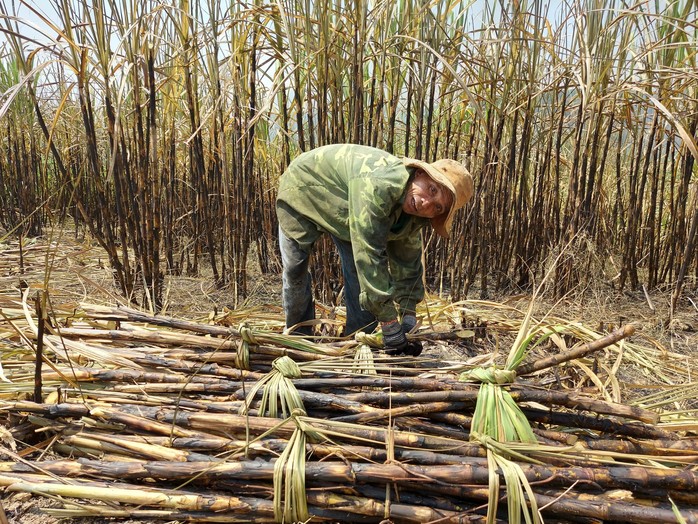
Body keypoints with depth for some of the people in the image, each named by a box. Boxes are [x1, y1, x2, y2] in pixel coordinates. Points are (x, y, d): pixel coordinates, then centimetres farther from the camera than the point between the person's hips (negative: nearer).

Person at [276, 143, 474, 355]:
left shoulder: (414, 216, -19)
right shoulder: (379, 186, -45)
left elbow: (407, 264, -8)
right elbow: (369, 255, -48)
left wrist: (408, 316, -18)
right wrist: (390, 326, -46)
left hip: (343, 213, 5)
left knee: (362, 275, -7)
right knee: (295, 271, 1)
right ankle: (299, 338, 22)